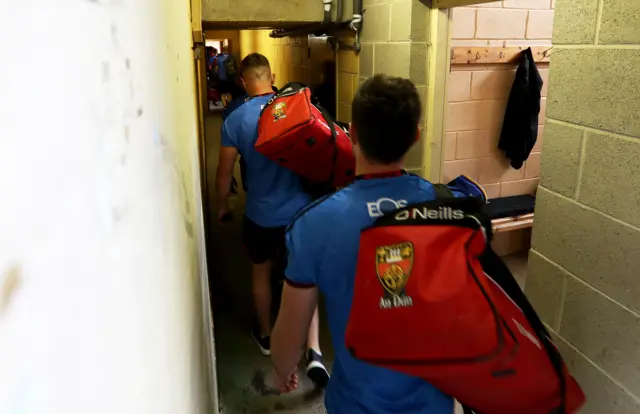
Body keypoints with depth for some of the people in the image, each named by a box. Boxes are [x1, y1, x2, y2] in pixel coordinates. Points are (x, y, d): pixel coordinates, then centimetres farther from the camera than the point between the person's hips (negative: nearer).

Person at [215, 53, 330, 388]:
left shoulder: (236, 119, -8)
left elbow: (225, 172, -2)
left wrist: (222, 205, 15)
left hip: (260, 213, -1)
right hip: (299, 209, 1)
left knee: (261, 273, 22)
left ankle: (265, 335, 40)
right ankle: (314, 350, 3)